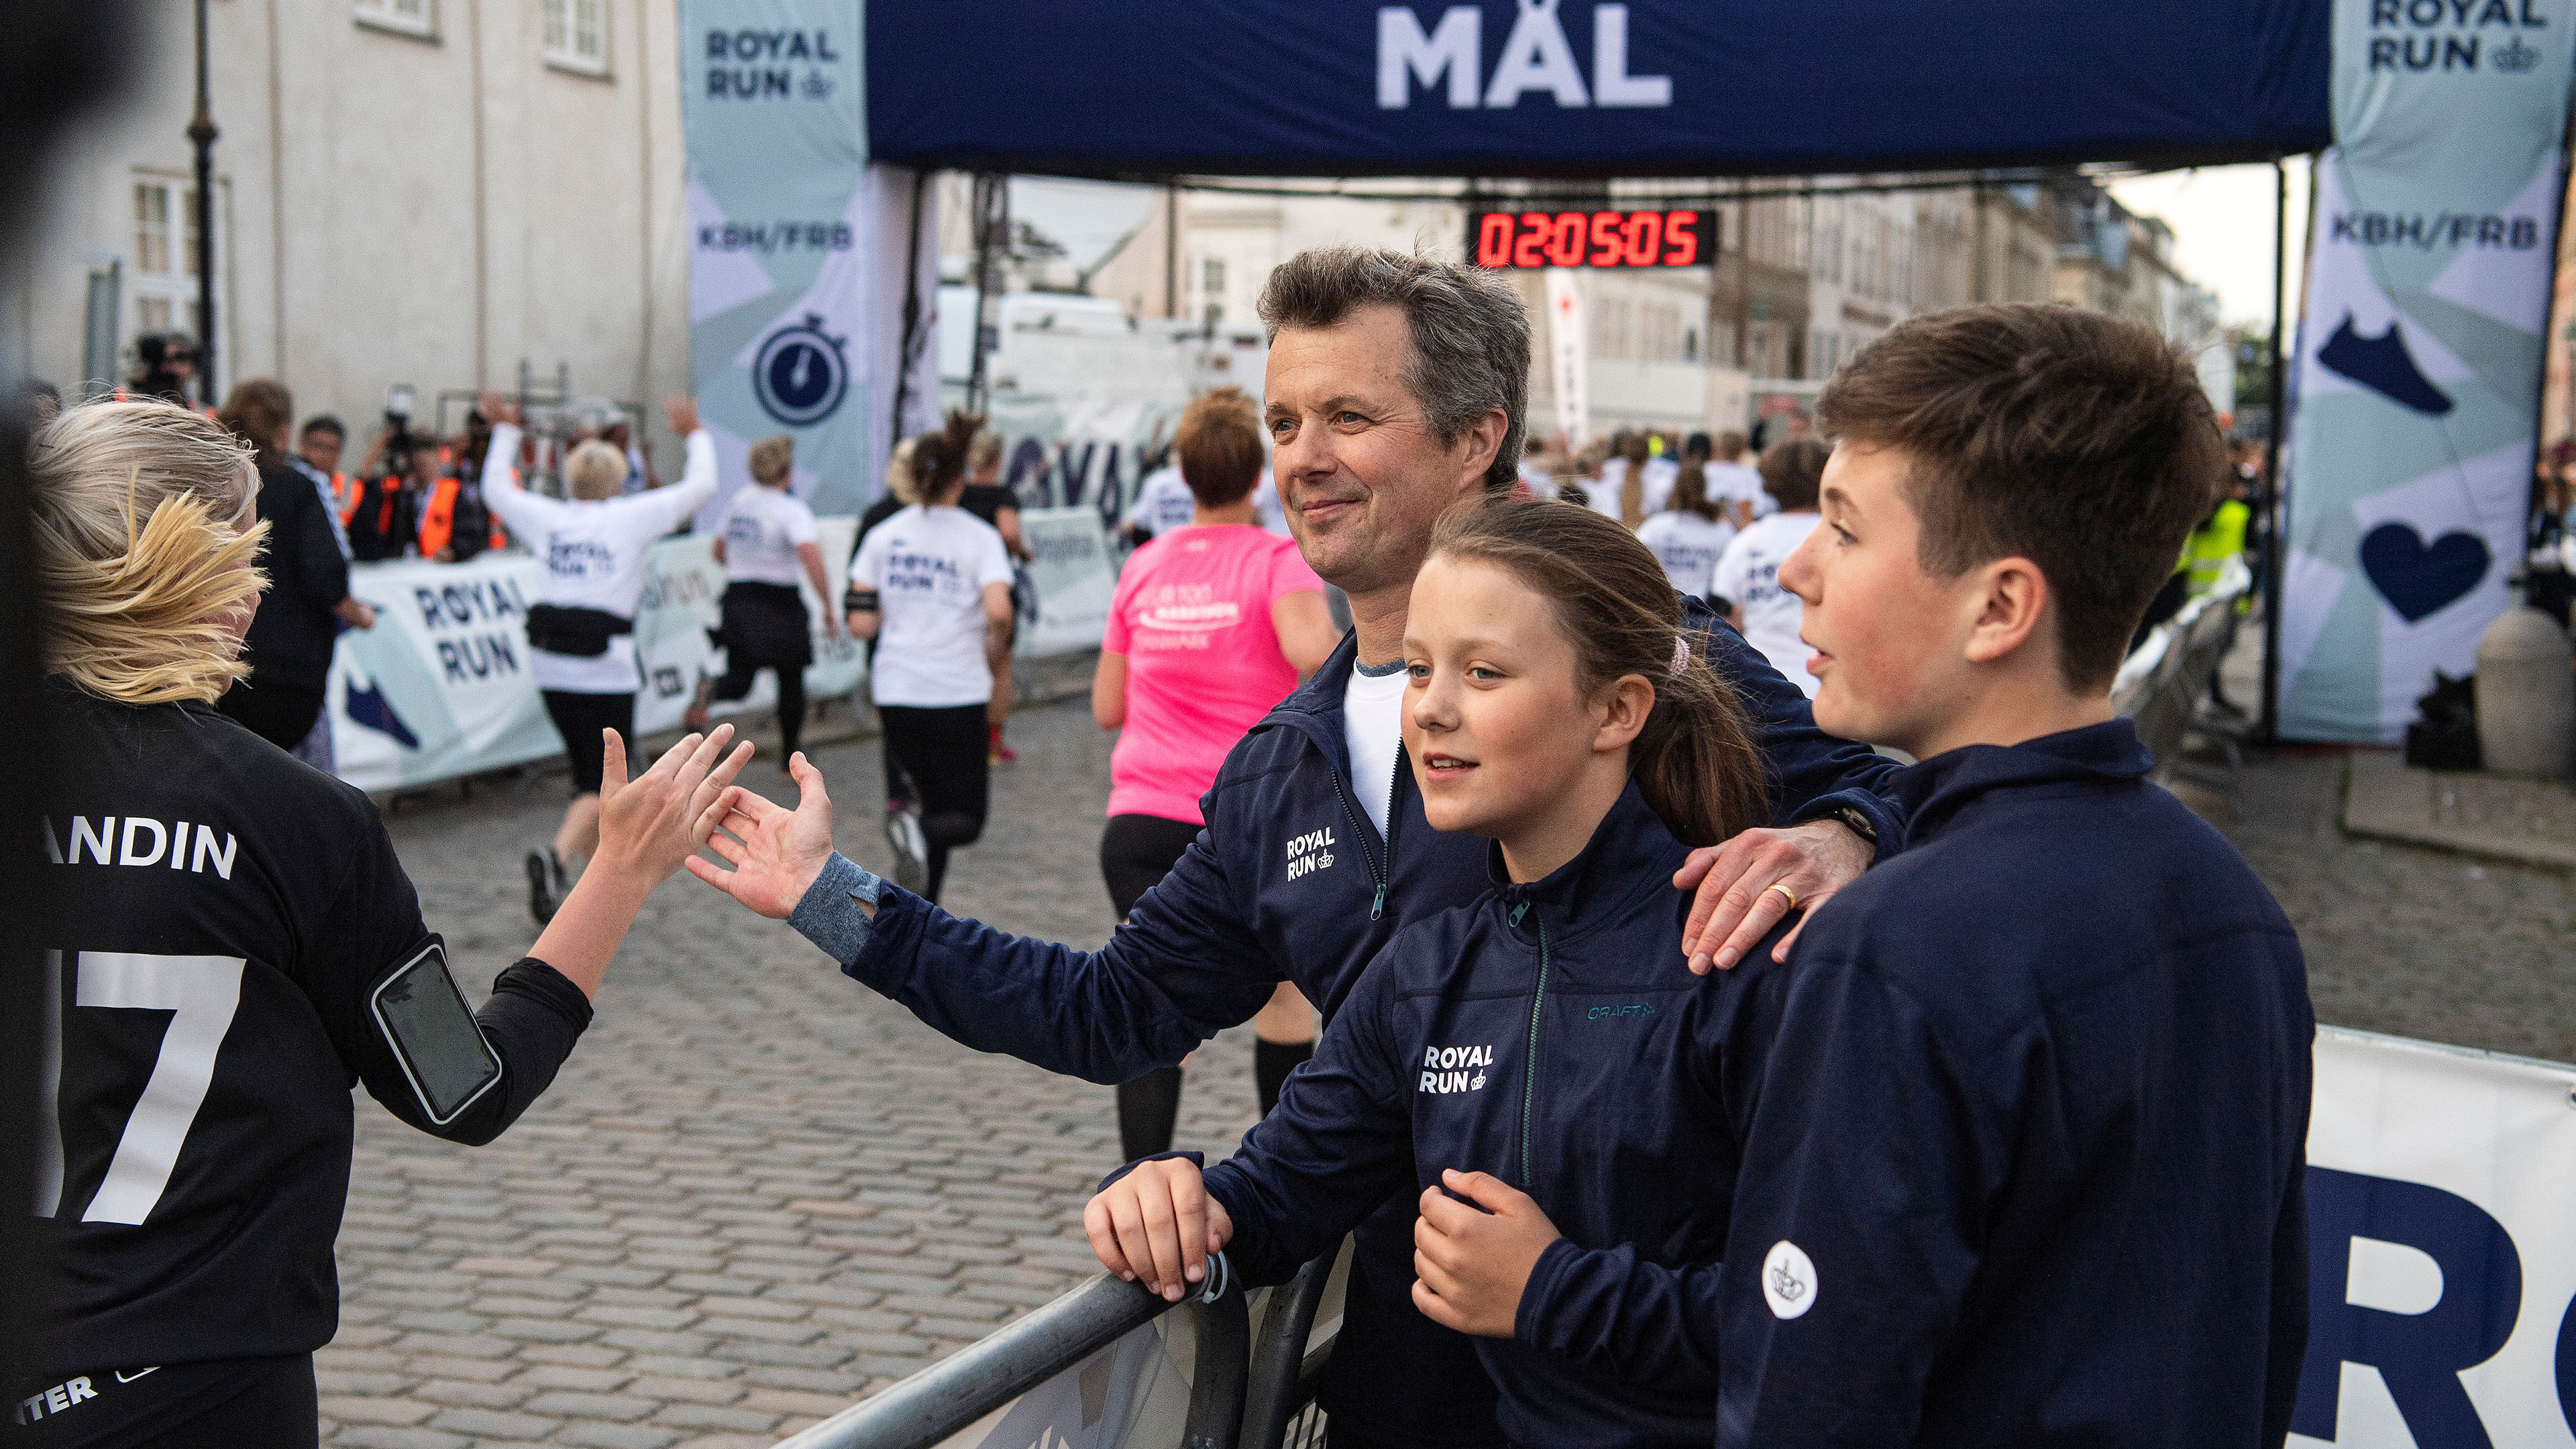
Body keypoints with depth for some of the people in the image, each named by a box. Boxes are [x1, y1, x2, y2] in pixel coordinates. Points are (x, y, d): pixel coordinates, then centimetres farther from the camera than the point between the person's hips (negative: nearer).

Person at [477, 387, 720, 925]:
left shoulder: (547, 518, 6)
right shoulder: (631, 518, -2)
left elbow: (496, 490, 26)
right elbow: (700, 487, 8)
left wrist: (505, 432, 37)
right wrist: (696, 435, 23)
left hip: (549, 664, 5)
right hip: (605, 664, -5)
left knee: (588, 772, 20)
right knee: (602, 784, -3)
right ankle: (557, 857, -27)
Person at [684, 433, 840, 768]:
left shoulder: (739, 500, 5)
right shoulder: (791, 509, -15)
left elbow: (719, 550, 15)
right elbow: (811, 558, -29)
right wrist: (829, 610, -22)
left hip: (737, 598, 5)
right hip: (780, 601, -5)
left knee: (739, 680, 9)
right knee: (792, 681, 13)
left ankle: (709, 689, -26)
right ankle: (790, 761, 21)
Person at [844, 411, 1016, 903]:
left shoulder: (883, 535, 5)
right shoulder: (980, 537, -5)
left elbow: (860, 625, 1)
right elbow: (998, 612, -20)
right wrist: (1000, 669, -4)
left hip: (896, 693, 4)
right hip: (960, 693, -4)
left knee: (938, 803, 19)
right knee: (966, 818, 6)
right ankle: (918, 834, -27)